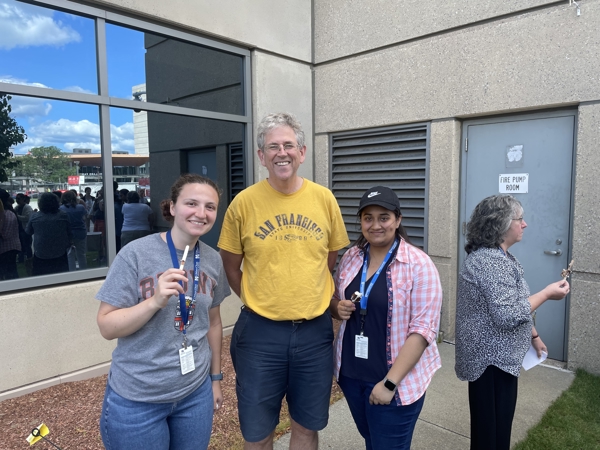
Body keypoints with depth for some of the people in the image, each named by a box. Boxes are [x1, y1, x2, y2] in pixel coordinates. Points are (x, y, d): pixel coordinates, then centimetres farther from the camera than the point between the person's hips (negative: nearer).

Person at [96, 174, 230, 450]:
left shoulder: (213, 260, -2)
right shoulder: (136, 254, -16)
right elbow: (107, 327, -14)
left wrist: (215, 378, 13)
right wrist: (156, 301, -29)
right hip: (136, 400, -4)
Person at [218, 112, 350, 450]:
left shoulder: (324, 199, -3)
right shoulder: (244, 202, -8)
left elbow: (333, 260, 8)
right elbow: (231, 267, 3)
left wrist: (318, 300, 3)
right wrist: (258, 303, 0)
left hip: (315, 330, 2)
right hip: (260, 332, -1)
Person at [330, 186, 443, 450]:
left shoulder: (419, 264, -16)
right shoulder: (351, 257, 1)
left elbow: (423, 329, -18)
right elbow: (334, 300, 14)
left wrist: (390, 382, -20)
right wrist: (338, 307, -10)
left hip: (396, 382, -5)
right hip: (351, 374, 5)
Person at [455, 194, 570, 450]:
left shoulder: (494, 256, 10)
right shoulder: (492, 261, -24)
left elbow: (510, 303, 19)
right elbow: (508, 315, -29)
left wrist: (533, 335, 21)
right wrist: (547, 294, -18)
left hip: (492, 354, 10)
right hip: (493, 358, -10)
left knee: (492, 424, 24)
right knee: (492, 429, 6)